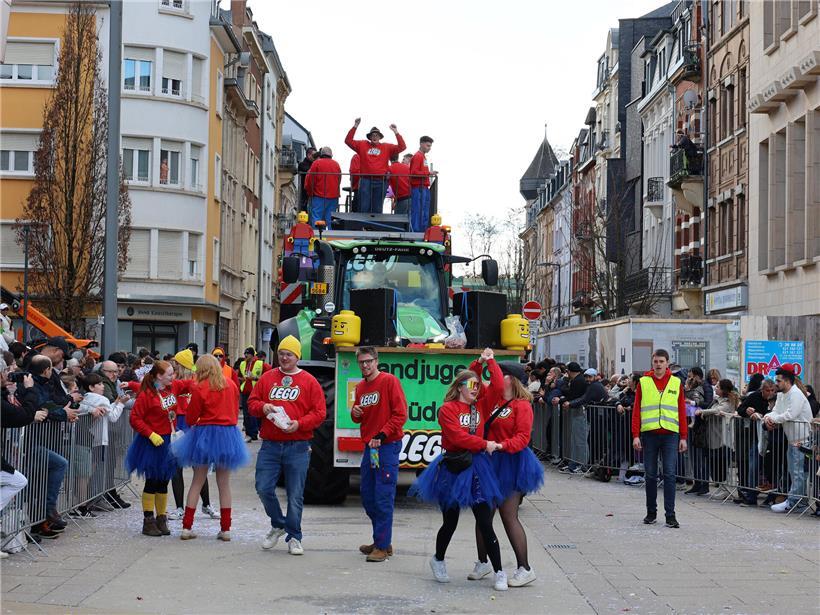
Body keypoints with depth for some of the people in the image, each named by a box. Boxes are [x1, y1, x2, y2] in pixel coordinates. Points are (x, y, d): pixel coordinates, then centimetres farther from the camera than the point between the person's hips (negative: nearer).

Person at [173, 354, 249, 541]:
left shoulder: (199, 388, -10)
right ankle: (225, 529, 7)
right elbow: (236, 411, 8)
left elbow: (191, 418, -5)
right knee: (224, 483, 10)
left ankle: (187, 527, 5)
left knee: (197, 482, 7)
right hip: (229, 433, 3)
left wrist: (192, 424, 17)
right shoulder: (231, 385, 1)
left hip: (205, 434, -2)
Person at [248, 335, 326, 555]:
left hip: (297, 447, -3)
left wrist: (299, 423, -16)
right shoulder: (267, 378, 11)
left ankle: (294, 538, 12)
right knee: (263, 488, -2)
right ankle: (278, 525, 23)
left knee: (295, 495, 1)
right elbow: (252, 402, 14)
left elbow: (319, 412, -1)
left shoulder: (309, 382, 3)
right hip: (270, 445, 3)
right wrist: (262, 407, -8)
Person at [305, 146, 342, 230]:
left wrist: (310, 193, 12)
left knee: (316, 220, -4)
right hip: (334, 197, 4)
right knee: (330, 219, 6)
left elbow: (309, 180, -2)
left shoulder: (317, 163, -3)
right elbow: (339, 180, 16)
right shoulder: (336, 164, 10)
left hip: (319, 196, -4)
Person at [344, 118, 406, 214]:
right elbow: (348, 141, 4)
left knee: (377, 209, 6)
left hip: (381, 182, 1)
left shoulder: (387, 147, 10)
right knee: (364, 208, -1)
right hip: (365, 181, 0)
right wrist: (355, 127, -5)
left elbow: (402, 147, 3)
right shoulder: (362, 145, 10)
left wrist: (396, 132, -6)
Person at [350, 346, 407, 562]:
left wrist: (381, 435, -19)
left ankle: (382, 546, -4)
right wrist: (354, 413, 1)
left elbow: (400, 414, -13)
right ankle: (380, 541, 22)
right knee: (368, 497, 11)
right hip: (369, 447, 8)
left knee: (383, 498, -8)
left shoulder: (389, 381, -8)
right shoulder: (360, 386, 13)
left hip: (387, 446, -8)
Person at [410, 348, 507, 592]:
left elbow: (498, 387, -1)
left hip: (476, 467, 3)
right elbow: (457, 436, -17)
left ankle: (499, 572, 2)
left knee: (485, 523, -2)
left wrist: (490, 361, 3)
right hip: (452, 468, -3)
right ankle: (438, 560, 36)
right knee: (450, 522, 9)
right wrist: (484, 444, -16)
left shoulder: (481, 405, 8)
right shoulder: (447, 409, -6)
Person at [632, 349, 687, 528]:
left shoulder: (676, 383, 7)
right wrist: (636, 436, -4)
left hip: (670, 434, -1)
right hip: (649, 434, 1)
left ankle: (670, 515, -4)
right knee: (650, 475, 8)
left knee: (669, 475, -5)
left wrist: (683, 437, 1)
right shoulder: (643, 382, 5)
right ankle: (651, 512, 18)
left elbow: (682, 411, 7)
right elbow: (636, 411, 4)